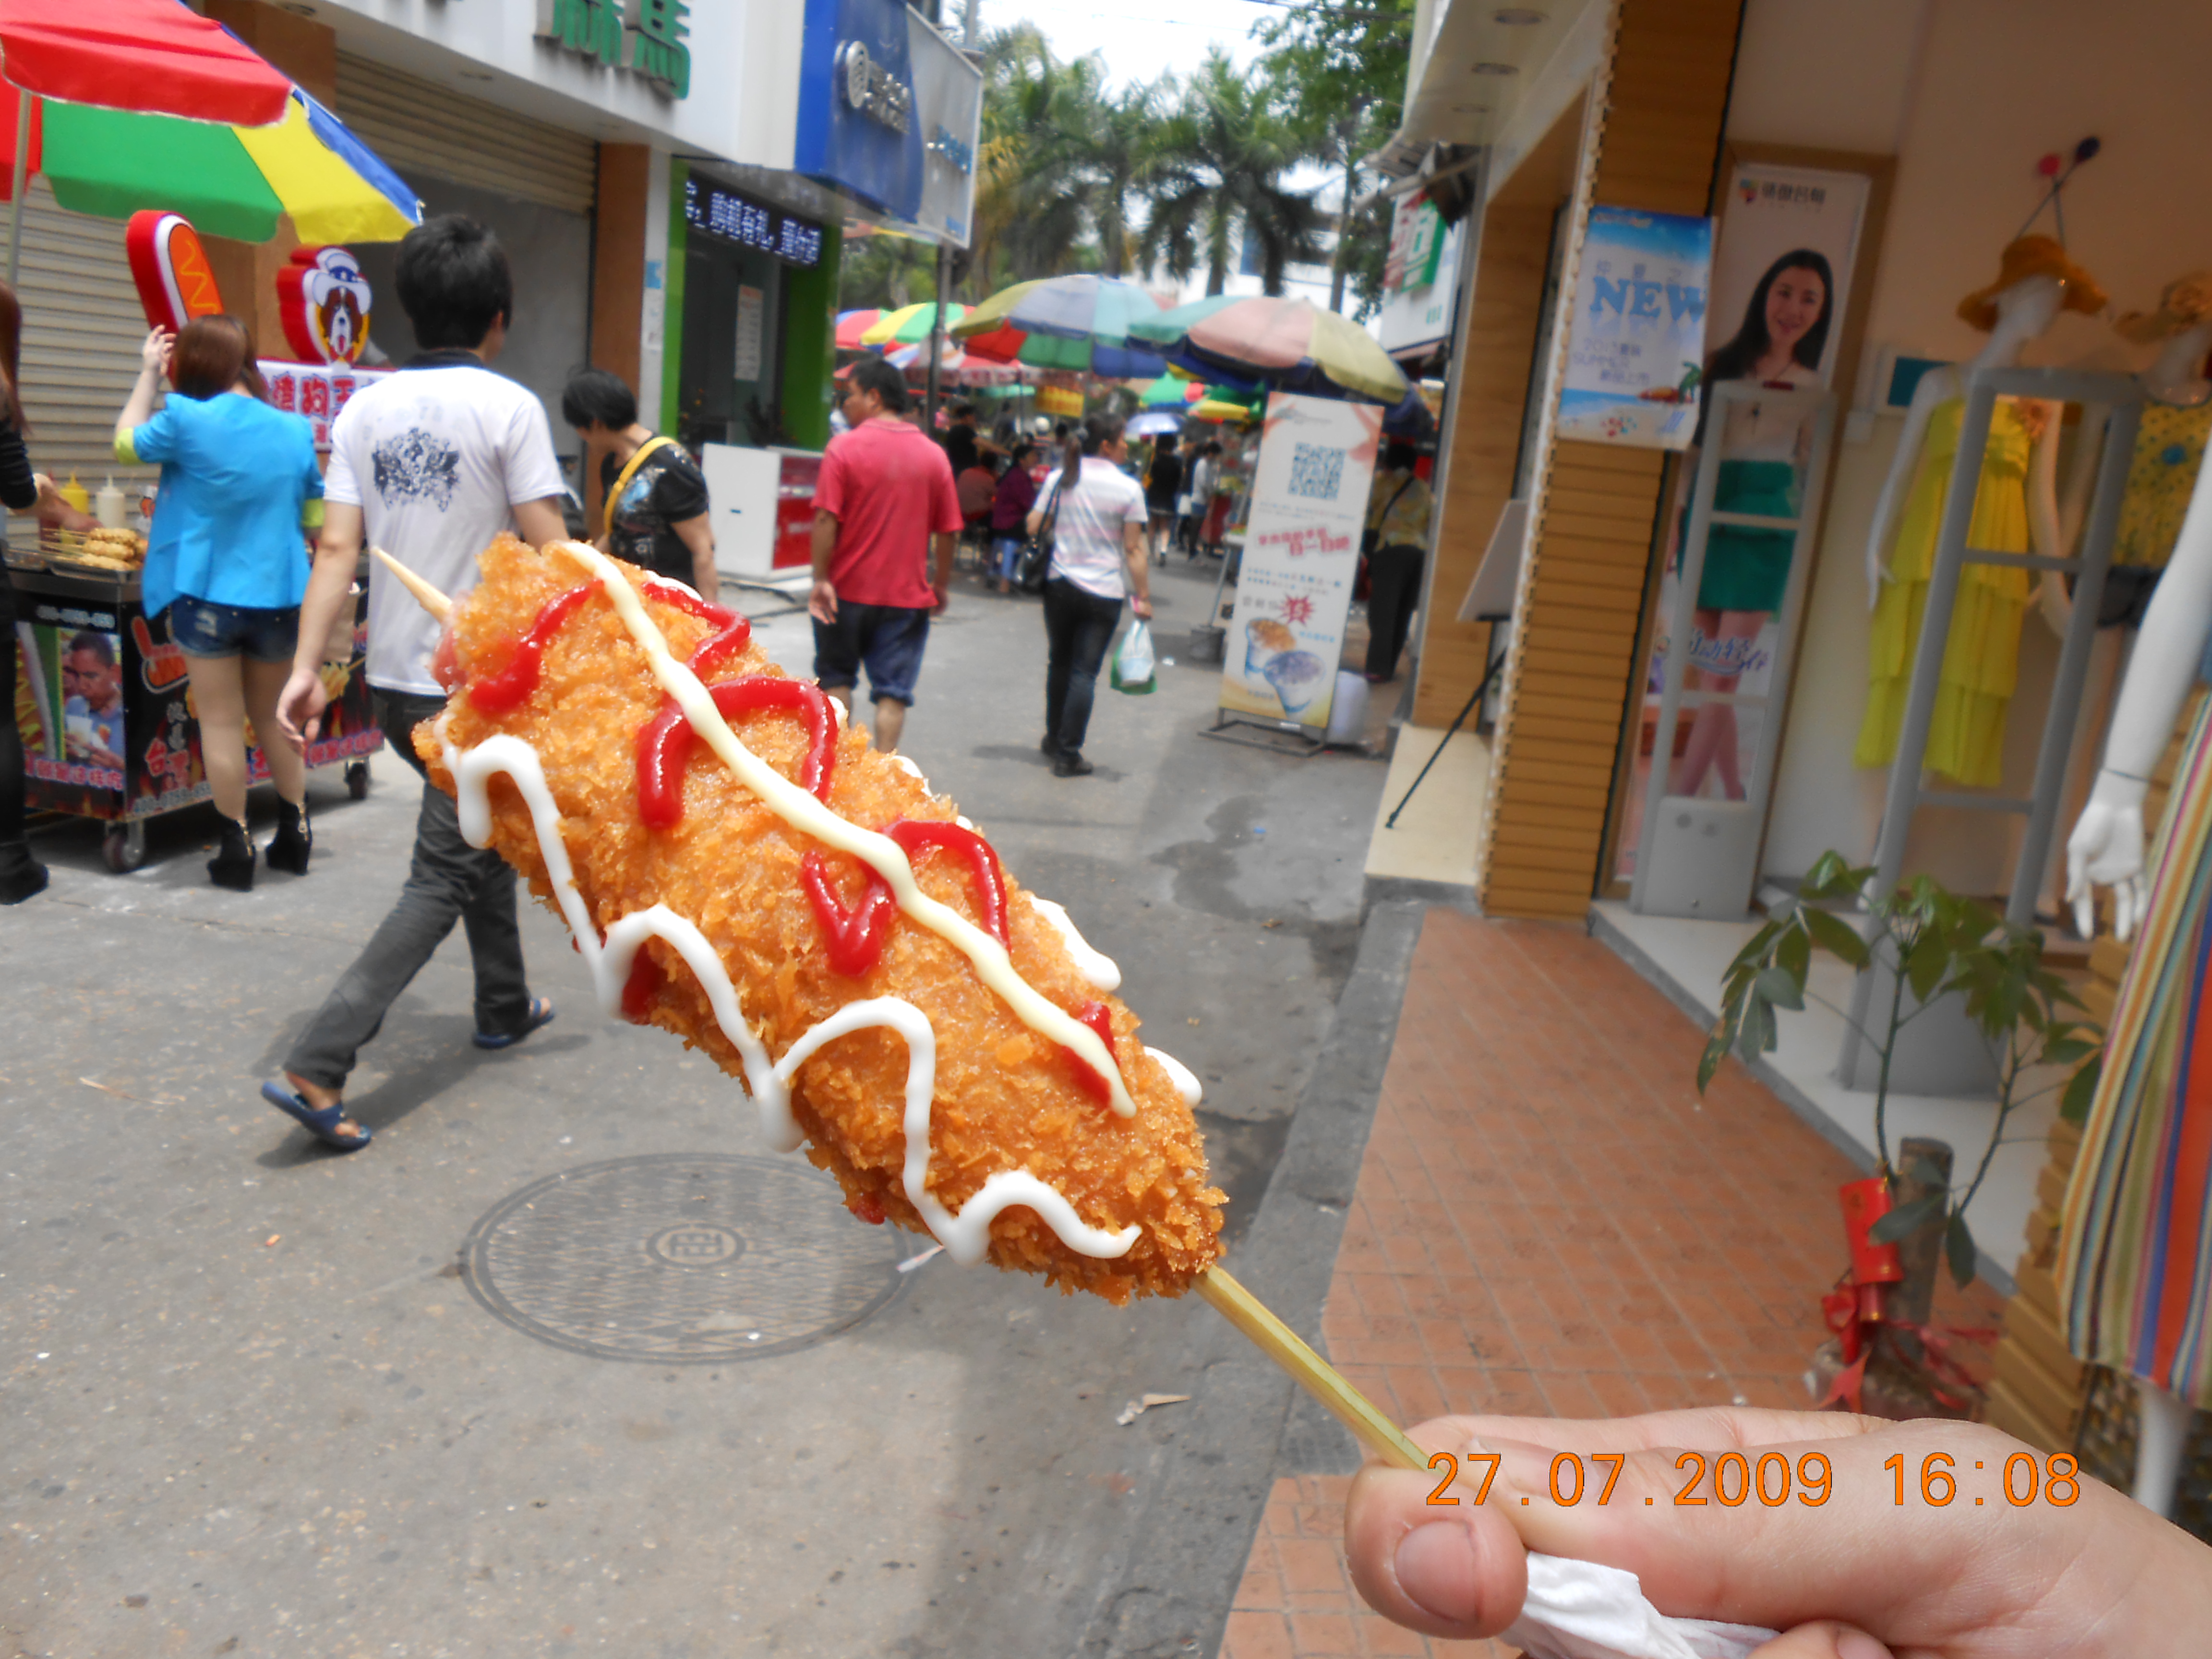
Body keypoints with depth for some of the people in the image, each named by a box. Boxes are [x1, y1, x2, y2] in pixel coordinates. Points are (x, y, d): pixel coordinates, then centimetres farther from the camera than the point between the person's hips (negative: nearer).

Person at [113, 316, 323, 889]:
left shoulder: (187, 421, -12)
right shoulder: (294, 430, -2)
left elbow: (126, 444, 9)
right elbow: (316, 518, 7)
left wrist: (149, 373, 15)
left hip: (208, 595, -3)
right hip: (278, 596, 3)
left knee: (221, 722, 6)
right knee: (273, 718, 18)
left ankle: (236, 849, 10)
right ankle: (294, 833, 23)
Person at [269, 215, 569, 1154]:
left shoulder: (366, 410, 6)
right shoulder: (508, 407, -10)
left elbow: (337, 549, -2)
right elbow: (548, 555, -15)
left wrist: (306, 669, -4)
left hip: (396, 680, 7)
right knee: (441, 881, -2)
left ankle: (505, 1007, 38)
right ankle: (317, 1070, -10)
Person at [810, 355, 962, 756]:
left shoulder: (844, 447, -8)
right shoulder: (933, 455, 2)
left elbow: (826, 519, -15)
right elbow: (948, 531, 3)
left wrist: (821, 578, -11)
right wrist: (940, 584, 14)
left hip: (849, 589, -1)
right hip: (907, 595, 2)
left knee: (836, 678, 16)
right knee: (893, 691, 6)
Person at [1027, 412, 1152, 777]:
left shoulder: (1061, 478, 1)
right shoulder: (1128, 489, -8)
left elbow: (1033, 527, 2)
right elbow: (1134, 549, -9)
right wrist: (1143, 597, -5)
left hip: (1060, 585, 4)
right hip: (1104, 593, -3)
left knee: (1059, 662, 19)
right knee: (1084, 672, 0)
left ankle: (1054, 738, 32)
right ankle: (1068, 754, 0)